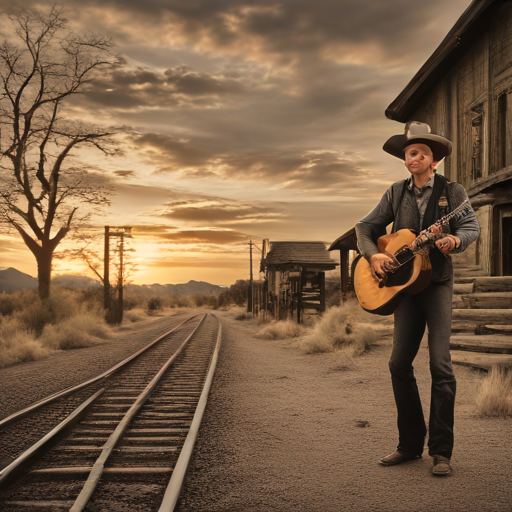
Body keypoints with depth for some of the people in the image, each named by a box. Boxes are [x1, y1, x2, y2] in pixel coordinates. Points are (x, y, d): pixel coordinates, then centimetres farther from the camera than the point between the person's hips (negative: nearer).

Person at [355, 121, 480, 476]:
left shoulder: (452, 190, 2)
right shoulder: (396, 193, 10)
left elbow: (471, 226, -8)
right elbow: (366, 227, 11)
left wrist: (455, 240, -30)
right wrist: (373, 255, -8)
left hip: (437, 281, -4)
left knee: (440, 363, -11)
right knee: (400, 362, 1)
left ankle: (441, 452, -2)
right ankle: (411, 444, 14)